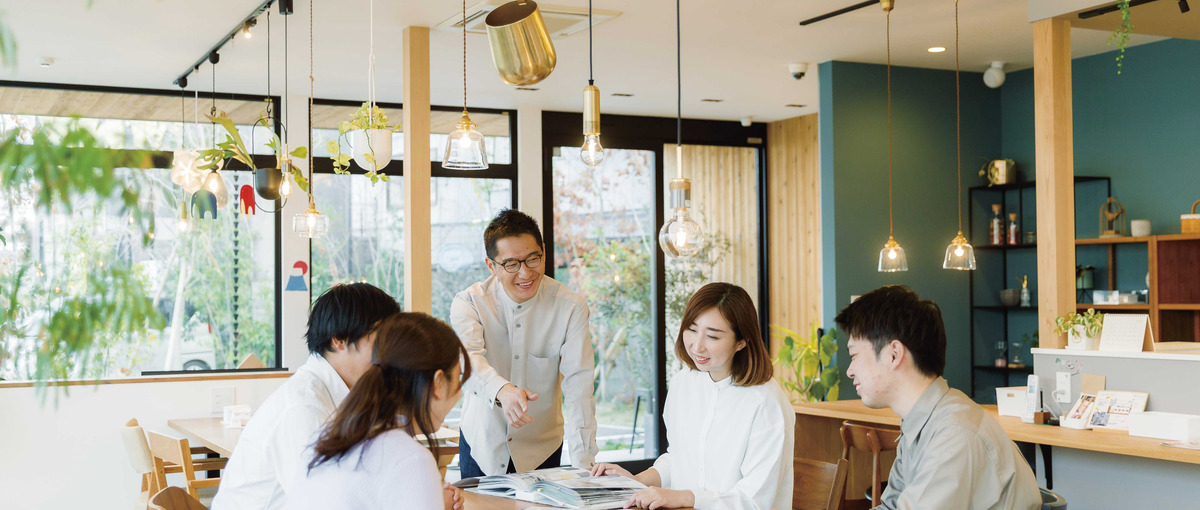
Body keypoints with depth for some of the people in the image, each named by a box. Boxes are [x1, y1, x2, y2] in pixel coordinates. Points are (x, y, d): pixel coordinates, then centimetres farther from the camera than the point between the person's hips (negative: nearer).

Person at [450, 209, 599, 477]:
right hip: (482, 444, 0)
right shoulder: (468, 302, -11)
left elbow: (579, 384, -18)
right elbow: (470, 359, -29)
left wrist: (583, 464, -29)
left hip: (541, 449, 0)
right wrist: (502, 390, -52)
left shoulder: (571, 307, -11)